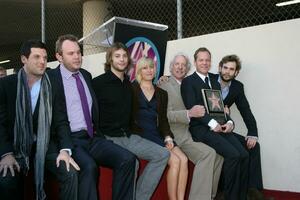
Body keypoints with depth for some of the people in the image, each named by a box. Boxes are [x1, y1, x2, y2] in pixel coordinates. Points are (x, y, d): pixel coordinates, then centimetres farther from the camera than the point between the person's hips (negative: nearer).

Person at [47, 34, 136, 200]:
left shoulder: (86, 75, 16)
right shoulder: (50, 78, -2)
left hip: (92, 138, 6)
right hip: (70, 139, -5)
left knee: (127, 159, -17)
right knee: (89, 166, -34)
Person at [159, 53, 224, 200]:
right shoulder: (164, 85, -3)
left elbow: (197, 110, 23)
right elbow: (165, 114, -13)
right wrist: (189, 113, -27)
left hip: (190, 131, 7)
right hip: (177, 134, -7)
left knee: (219, 153, -10)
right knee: (207, 153, -25)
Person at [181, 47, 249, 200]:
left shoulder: (215, 83, 23)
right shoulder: (188, 81, 2)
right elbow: (192, 108, -10)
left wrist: (229, 122, -2)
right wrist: (212, 123, -18)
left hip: (220, 127, 6)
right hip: (201, 129, -6)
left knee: (244, 155, -13)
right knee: (233, 155, -23)